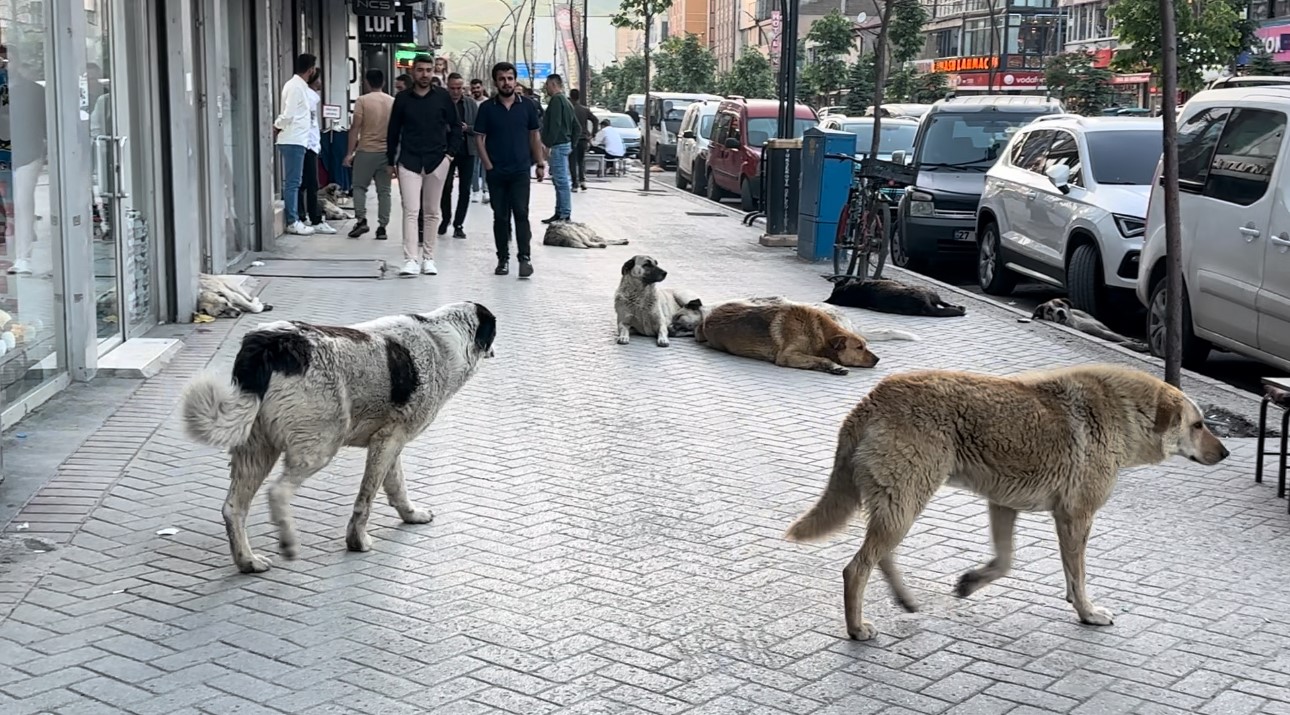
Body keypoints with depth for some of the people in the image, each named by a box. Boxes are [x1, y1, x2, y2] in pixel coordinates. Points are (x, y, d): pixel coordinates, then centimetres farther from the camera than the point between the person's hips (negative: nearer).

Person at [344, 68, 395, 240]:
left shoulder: (362, 100, -7)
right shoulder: (393, 102, 5)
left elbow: (355, 127, -10)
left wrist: (350, 152, -5)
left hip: (366, 151, -3)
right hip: (386, 151, 3)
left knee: (359, 186, 10)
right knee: (384, 191, 6)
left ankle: (361, 220, -2)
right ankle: (382, 227, 5)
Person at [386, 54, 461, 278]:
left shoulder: (442, 97, 3)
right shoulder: (402, 99, 3)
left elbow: (455, 126, 11)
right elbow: (393, 131, 9)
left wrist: (450, 151, 1)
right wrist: (391, 161, 8)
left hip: (437, 161, 1)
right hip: (409, 161, -1)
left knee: (432, 212, 8)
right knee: (411, 211, -10)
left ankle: (428, 258, 17)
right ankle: (410, 260, -14)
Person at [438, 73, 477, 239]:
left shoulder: (471, 104, 3)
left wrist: (466, 128, -16)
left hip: (467, 151, 2)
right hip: (447, 150, -2)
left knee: (465, 190, 3)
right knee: (446, 188, 6)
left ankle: (458, 224, 11)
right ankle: (445, 219, 27)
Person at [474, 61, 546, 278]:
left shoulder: (527, 105, 3)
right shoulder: (487, 108, 2)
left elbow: (535, 136, 8)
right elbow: (479, 138, 3)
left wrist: (540, 163, 4)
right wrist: (488, 164, -6)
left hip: (520, 170, -1)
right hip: (496, 172, 1)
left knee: (521, 213, -10)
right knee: (500, 216, 7)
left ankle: (524, 257, -10)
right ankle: (503, 259, 14)